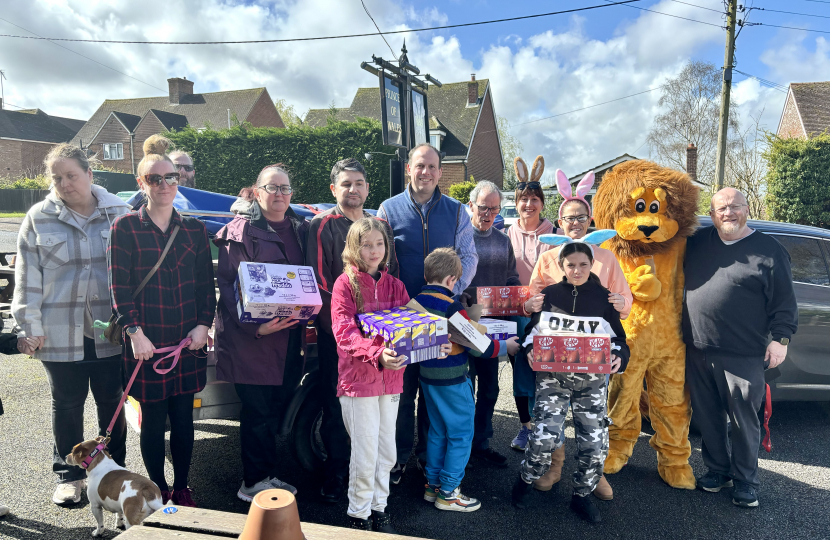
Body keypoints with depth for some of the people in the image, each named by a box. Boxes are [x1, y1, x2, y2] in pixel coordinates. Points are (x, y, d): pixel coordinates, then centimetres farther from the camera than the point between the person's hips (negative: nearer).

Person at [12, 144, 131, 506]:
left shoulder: (119, 213, 2)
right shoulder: (39, 218, 2)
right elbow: (28, 277, 2)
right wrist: (31, 327, -3)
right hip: (60, 333, 0)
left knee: (112, 402, 10)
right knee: (66, 405, 12)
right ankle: (69, 475, 29)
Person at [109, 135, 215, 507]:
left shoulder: (194, 229, 9)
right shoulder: (125, 228, 0)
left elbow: (206, 283, 8)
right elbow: (119, 284, -6)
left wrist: (203, 324, -3)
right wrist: (134, 330, -15)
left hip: (187, 340, 3)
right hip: (146, 342, -2)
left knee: (183, 417, 9)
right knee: (153, 419, 6)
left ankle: (181, 489, 24)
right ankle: (158, 491, 22)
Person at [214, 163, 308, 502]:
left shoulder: (300, 229, 13)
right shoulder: (241, 231, -6)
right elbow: (227, 284, -10)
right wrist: (253, 325, -20)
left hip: (289, 335, 6)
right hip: (251, 337, -6)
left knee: (278, 406, 12)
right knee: (258, 408, 2)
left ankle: (267, 475, 28)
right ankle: (254, 483, 18)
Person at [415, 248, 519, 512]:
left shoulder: (416, 301, 0)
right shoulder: (452, 307, -21)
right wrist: (505, 347, -6)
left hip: (428, 376, 8)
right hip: (452, 381, -8)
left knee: (437, 431, 20)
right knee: (461, 434, 6)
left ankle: (432, 485, 28)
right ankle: (448, 493, 12)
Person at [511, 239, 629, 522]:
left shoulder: (603, 297, 3)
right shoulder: (548, 294, 3)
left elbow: (618, 337, 7)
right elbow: (532, 330, 9)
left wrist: (619, 357, -14)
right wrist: (531, 349, -12)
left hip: (593, 378, 1)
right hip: (552, 375, -1)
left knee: (595, 441, -1)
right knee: (547, 435, -13)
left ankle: (582, 495, 24)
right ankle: (526, 480, 16)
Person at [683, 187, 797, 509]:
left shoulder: (769, 251, -1)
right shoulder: (698, 242, 10)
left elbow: (784, 301, -1)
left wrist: (781, 338, -7)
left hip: (742, 357, -4)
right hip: (697, 352, 4)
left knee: (743, 420, 5)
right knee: (707, 418, 13)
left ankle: (745, 482, 21)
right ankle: (717, 470, 30)